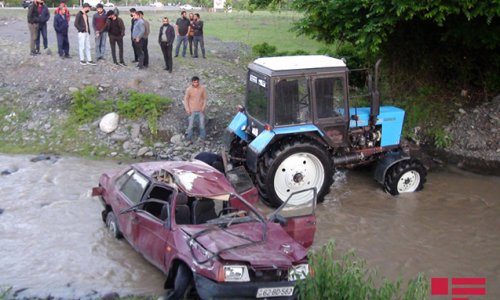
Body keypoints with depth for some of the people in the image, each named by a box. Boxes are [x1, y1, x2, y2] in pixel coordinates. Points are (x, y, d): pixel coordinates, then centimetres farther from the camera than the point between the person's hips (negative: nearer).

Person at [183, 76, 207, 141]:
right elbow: (186, 99, -4)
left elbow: (205, 98, 3)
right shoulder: (189, 89, -12)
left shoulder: (202, 88, -7)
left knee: (202, 124, 7)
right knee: (190, 124, 2)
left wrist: (204, 107, -7)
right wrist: (187, 109, -10)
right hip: (192, 110, -2)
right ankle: (188, 137, 17)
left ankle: (203, 136, 24)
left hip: (200, 110, 2)